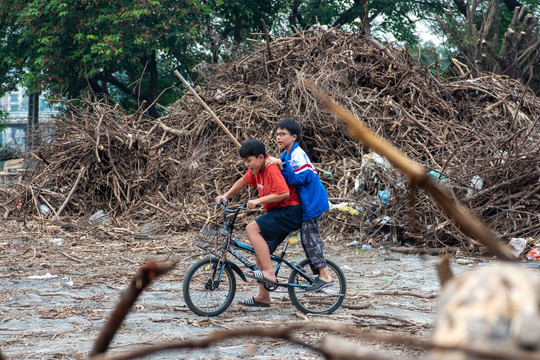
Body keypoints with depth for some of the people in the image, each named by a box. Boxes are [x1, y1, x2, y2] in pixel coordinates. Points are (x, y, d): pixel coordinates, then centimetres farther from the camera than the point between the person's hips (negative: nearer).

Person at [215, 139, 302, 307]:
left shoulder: (272, 168, -20)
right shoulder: (256, 169, 8)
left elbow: (284, 193, -30)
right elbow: (243, 181, 26)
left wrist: (258, 200, -28)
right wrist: (225, 196, 19)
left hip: (289, 211, -10)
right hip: (278, 212, 10)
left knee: (252, 229, -24)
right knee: (260, 250, 10)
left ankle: (269, 273, -25)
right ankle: (263, 296, 17)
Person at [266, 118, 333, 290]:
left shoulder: (297, 155, -17)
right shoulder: (286, 155, 13)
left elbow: (298, 178, -27)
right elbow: (286, 178, 22)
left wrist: (281, 164, -32)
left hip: (312, 201, -10)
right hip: (308, 201, 10)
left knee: (310, 237, -10)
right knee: (309, 237, 11)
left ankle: (324, 275, -10)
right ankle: (320, 273, 16)